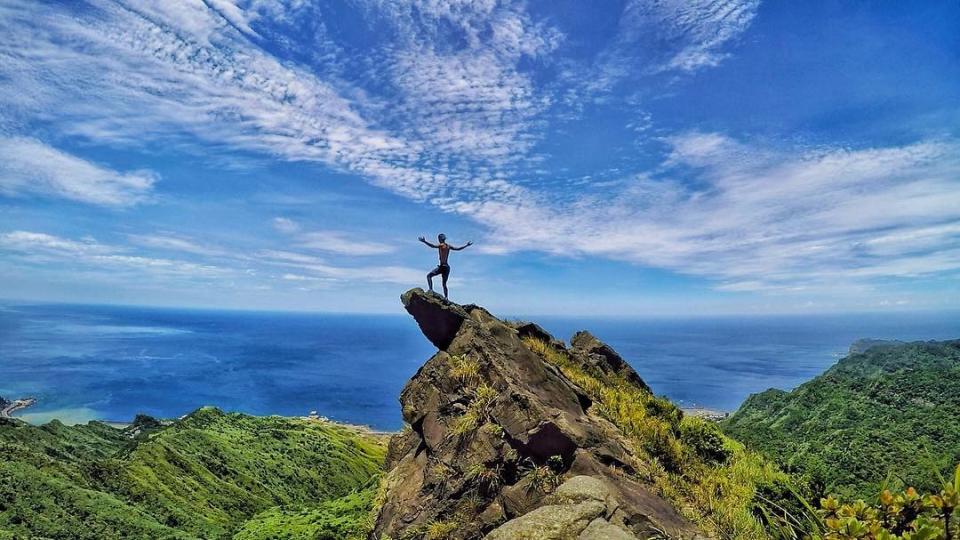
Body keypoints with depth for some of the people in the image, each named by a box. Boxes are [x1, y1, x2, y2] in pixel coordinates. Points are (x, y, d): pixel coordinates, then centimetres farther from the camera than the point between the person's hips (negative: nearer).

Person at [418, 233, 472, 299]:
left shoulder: (441, 245, -8)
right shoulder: (448, 246, 11)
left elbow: (433, 246, -26)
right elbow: (458, 248, 20)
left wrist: (424, 241, -32)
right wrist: (467, 245, 31)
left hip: (442, 266, -7)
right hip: (447, 267, 7)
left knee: (429, 276, 3)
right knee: (444, 284, 15)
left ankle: (431, 290, -14)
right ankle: (446, 298, 9)